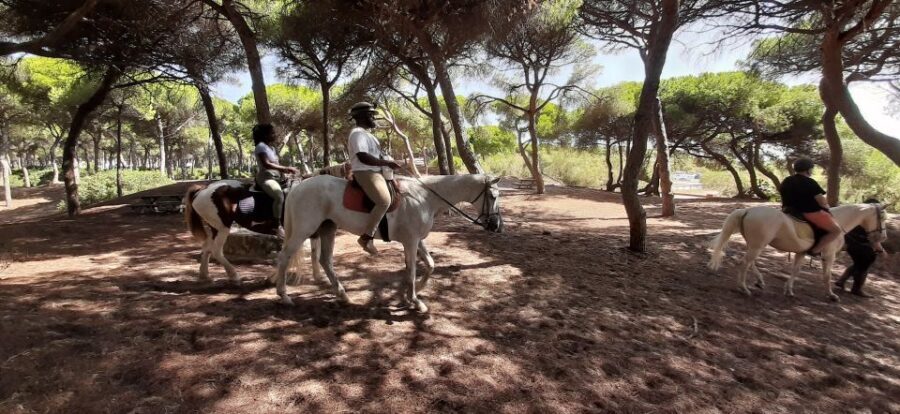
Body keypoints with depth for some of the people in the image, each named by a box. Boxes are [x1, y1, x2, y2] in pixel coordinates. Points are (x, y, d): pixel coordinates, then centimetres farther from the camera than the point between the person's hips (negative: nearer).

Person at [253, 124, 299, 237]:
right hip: (265, 178, -10)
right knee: (279, 195, -33)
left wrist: (287, 170, 3)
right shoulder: (261, 146, -9)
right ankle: (278, 225, -32)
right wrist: (286, 168, -23)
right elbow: (266, 164, -21)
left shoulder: (272, 148, 19)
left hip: (275, 178, 10)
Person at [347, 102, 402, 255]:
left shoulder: (366, 134, 21)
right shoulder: (358, 133, -12)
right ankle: (366, 237, -23)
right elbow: (363, 157, -24)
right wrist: (387, 163, -22)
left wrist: (387, 163, 13)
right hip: (365, 173, -11)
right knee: (384, 201, -28)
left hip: (376, 172, 11)